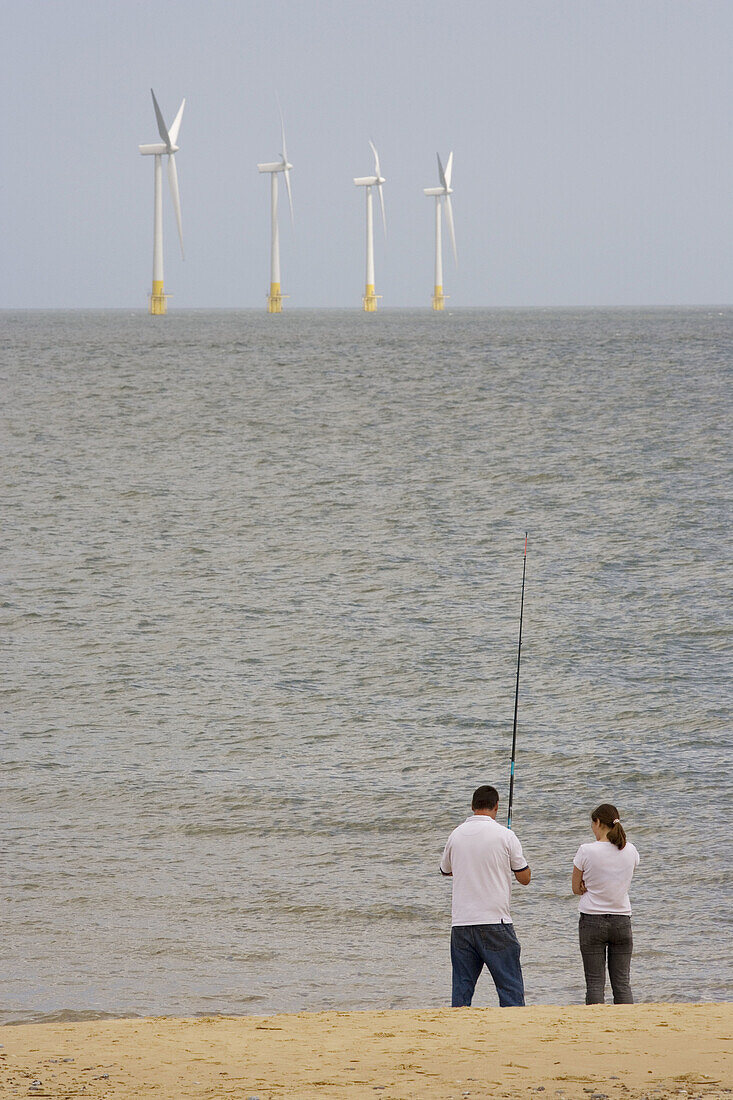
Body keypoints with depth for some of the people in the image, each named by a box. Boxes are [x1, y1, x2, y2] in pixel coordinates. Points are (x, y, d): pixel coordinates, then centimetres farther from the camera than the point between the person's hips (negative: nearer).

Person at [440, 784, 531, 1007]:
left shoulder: (456, 835, 6)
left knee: (461, 989, 7)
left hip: (460, 921, 4)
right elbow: (524, 877, 1)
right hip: (495, 921, -4)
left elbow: (445, 870, 24)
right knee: (510, 987, 0)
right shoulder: (504, 835, -5)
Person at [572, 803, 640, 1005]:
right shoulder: (630, 851, -1)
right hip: (622, 920, 3)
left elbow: (577, 888, -1)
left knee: (595, 983, 0)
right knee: (622, 983, 6)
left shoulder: (586, 851, -11)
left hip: (592, 921, -3)